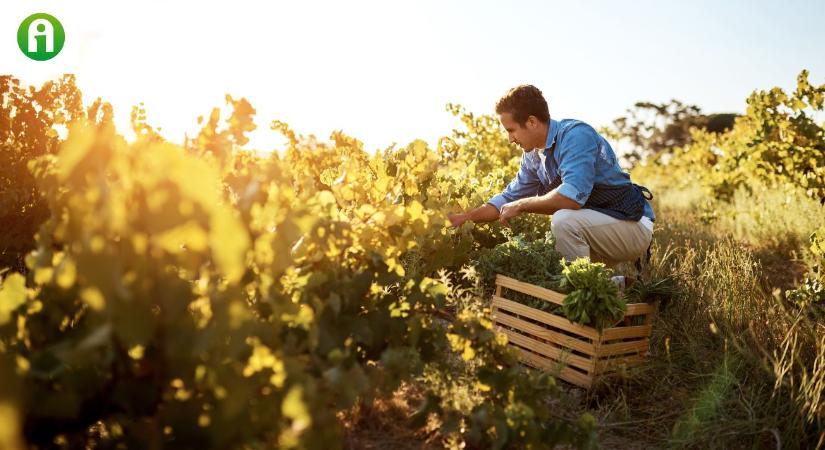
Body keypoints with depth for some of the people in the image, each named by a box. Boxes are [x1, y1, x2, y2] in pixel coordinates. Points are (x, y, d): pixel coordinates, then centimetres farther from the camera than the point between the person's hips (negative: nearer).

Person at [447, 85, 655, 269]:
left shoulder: (575, 135, -21)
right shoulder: (533, 156, 5)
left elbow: (573, 196, -34)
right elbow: (508, 199, 16)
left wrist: (521, 205, -21)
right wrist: (464, 217, 7)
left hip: (634, 225, -9)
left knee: (563, 220, -32)